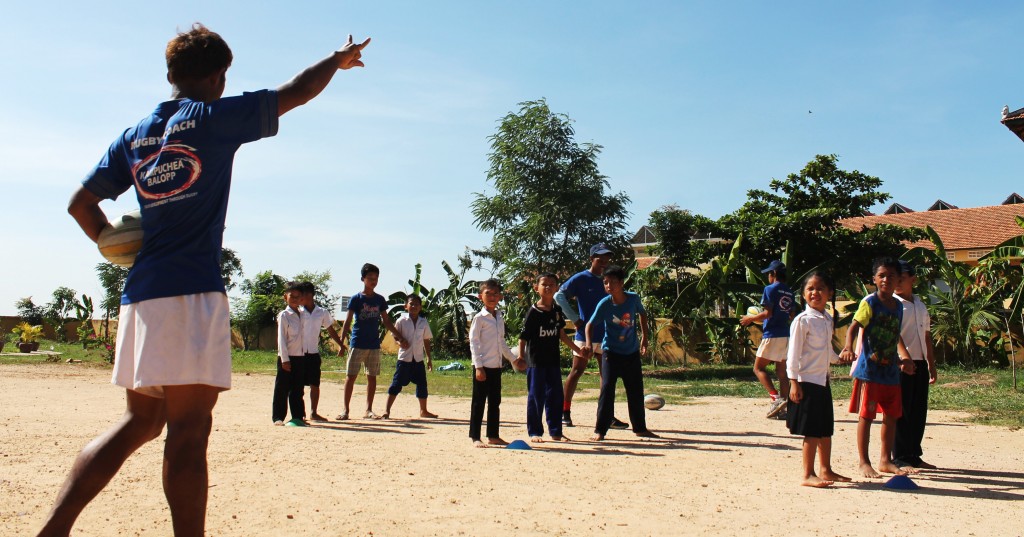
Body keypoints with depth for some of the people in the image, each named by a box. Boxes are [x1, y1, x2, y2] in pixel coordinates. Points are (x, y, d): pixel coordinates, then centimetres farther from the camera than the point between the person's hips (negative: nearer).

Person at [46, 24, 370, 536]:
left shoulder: (133, 135, 16)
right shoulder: (217, 117, 0)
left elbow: (80, 203, 16)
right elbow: (295, 92, 9)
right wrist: (337, 59, 25)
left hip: (139, 293, 7)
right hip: (192, 292, -7)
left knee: (141, 421, 16)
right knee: (188, 430, -6)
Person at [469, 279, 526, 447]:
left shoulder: (500, 318, 13)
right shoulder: (479, 318, -7)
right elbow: (473, 342, -12)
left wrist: (514, 359, 22)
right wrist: (478, 366, -17)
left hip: (496, 367, 7)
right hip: (483, 367, -7)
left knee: (495, 403, 11)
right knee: (479, 403, -2)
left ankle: (493, 436, 19)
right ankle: (475, 437, 4)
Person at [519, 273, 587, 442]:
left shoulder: (557, 310, 9)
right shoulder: (533, 312, -9)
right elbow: (523, 337, -9)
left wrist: (578, 350, 22)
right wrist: (521, 358, -18)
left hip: (553, 360, 6)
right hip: (536, 361, -5)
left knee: (555, 396, 9)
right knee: (536, 396, 1)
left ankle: (555, 432, 18)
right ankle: (534, 432, 10)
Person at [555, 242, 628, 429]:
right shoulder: (581, 278, -6)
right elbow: (559, 296, -11)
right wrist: (575, 318, -13)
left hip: (605, 335, 6)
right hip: (585, 334, -6)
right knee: (577, 371, 0)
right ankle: (565, 412, 9)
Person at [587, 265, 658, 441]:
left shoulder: (634, 299, -9)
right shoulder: (604, 304, -16)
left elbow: (642, 313, 11)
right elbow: (590, 324, -12)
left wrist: (644, 337, 10)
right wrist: (589, 343, -29)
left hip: (632, 352, 3)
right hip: (611, 352, -3)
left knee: (636, 390, 11)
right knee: (607, 389, -10)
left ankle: (640, 428, 25)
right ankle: (600, 430, -3)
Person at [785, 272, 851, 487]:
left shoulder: (827, 320, 11)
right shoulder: (802, 320, -13)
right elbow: (793, 353, -14)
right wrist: (794, 383, -17)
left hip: (823, 380, 8)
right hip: (807, 381, -8)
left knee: (826, 429, 15)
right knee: (812, 431, -7)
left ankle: (826, 470, 28)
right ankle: (808, 475, -1)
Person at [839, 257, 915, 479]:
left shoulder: (898, 306, 12)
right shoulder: (870, 302, -8)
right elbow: (854, 327, -19)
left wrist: (904, 358, 18)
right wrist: (848, 347, -36)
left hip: (891, 371, 7)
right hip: (869, 369, -7)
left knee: (892, 416, 12)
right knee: (866, 416, -1)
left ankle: (885, 460, 24)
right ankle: (864, 462, 7)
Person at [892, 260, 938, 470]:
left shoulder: (921, 306, 17)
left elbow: (926, 337, 22)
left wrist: (932, 365, 18)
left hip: (920, 364, 7)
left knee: (918, 411, 10)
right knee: (901, 412, -3)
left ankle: (914, 456, 20)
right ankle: (899, 458, 3)